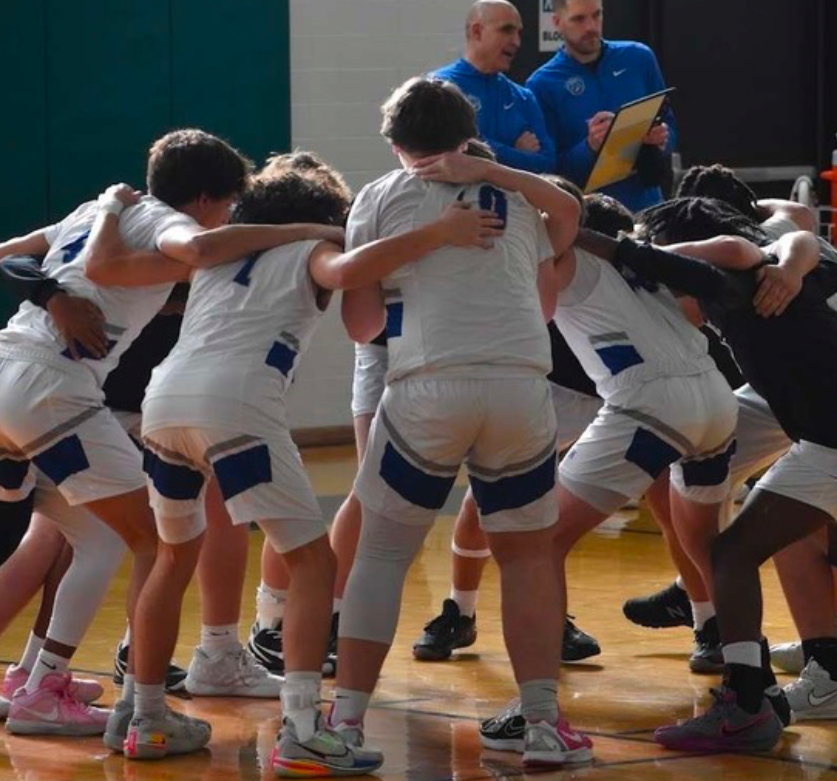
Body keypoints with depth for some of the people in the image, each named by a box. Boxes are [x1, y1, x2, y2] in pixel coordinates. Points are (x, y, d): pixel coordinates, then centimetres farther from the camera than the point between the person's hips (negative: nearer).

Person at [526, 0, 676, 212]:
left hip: (645, 203, 3)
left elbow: (668, 127, 12)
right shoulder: (542, 85, -4)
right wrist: (589, 148, -22)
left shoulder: (639, 58, 5)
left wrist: (662, 140, -10)